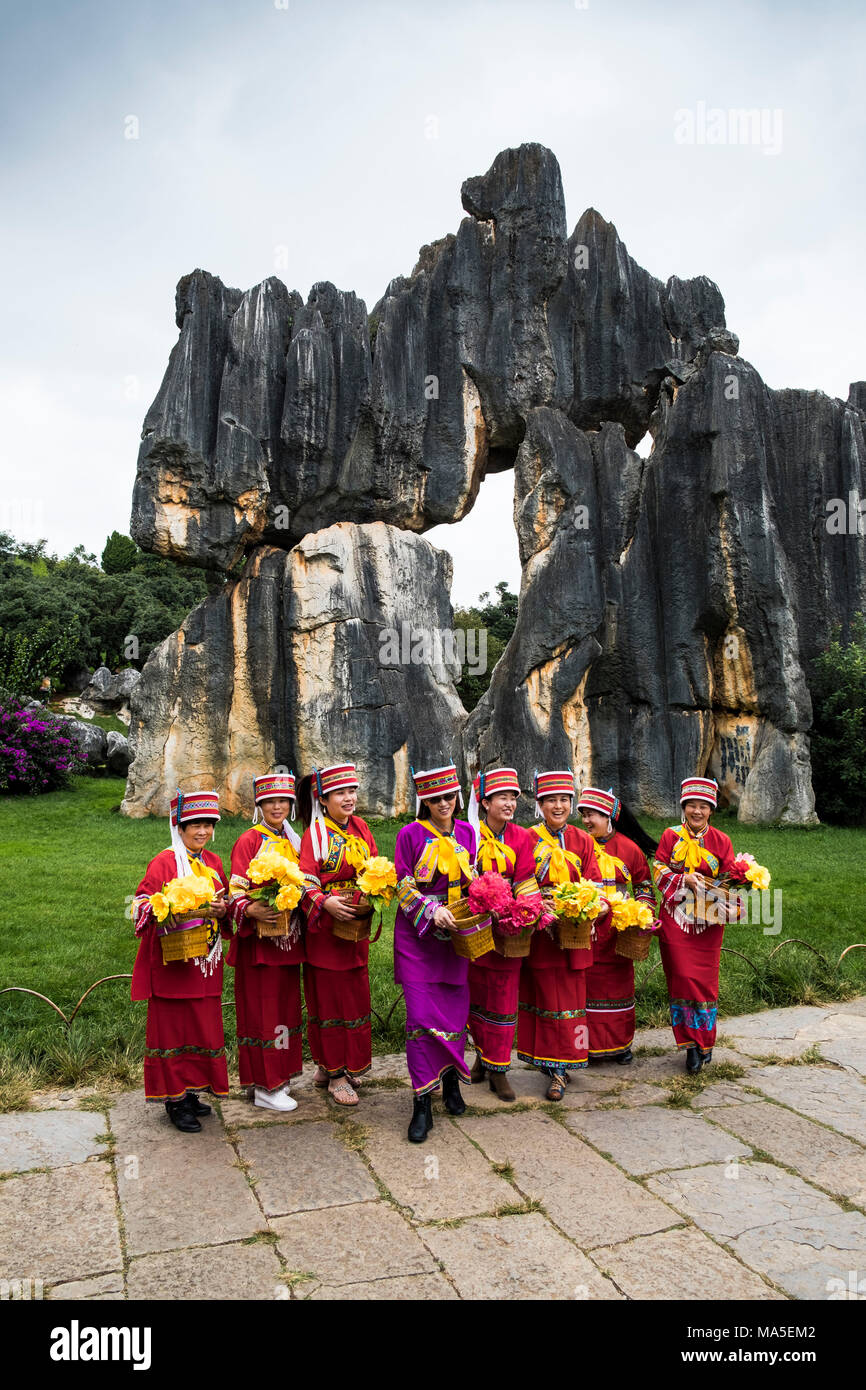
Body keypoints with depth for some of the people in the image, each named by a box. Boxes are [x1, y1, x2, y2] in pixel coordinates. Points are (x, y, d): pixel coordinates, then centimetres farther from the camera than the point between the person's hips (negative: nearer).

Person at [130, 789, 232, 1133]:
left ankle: (190, 1091, 26)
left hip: (205, 961, 6)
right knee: (173, 1025, 2)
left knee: (204, 1024, 12)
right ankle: (174, 1099, 13)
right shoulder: (164, 862, -9)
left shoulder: (213, 862, 10)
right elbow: (142, 904, -11)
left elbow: (227, 903, 15)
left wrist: (222, 909, -7)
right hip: (172, 961, -6)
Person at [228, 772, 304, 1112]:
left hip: (288, 936, 7)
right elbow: (237, 889, -15)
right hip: (259, 935, -7)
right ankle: (265, 1088, 9)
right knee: (263, 1009, 0)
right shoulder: (249, 841, -8)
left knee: (286, 1005, 14)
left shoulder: (292, 840, 13)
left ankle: (280, 1074, 27)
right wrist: (249, 910, -33)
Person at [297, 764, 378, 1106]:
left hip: (356, 924, 6)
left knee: (355, 996, 13)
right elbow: (306, 881, -16)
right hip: (326, 927, -6)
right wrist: (326, 902, -32)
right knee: (329, 997, 5)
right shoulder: (315, 833, -11)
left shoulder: (360, 827, 7)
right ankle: (333, 1073, 17)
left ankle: (347, 1063, 29)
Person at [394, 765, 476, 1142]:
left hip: (455, 932, 4)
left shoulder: (466, 832, 7)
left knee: (455, 1009, 10)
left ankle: (451, 1081, 32)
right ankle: (422, 1103, 3)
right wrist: (432, 912, -19)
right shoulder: (411, 834, -6)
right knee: (421, 1015, -6)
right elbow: (403, 886, -7)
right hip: (417, 932, -4)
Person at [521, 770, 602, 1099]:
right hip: (539, 928, -2)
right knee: (544, 995, 1)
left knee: (570, 996, 4)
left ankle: (559, 1068, 15)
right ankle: (557, 1065, 12)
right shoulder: (528, 838, 2)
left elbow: (593, 884, 5)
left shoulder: (582, 841, 10)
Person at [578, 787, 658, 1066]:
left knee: (619, 985, 9)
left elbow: (644, 885, 9)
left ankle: (621, 1043, 24)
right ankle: (591, 1045, 14)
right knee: (588, 986, 2)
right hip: (586, 928, 0)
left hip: (619, 929, 0)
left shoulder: (629, 848, 0)